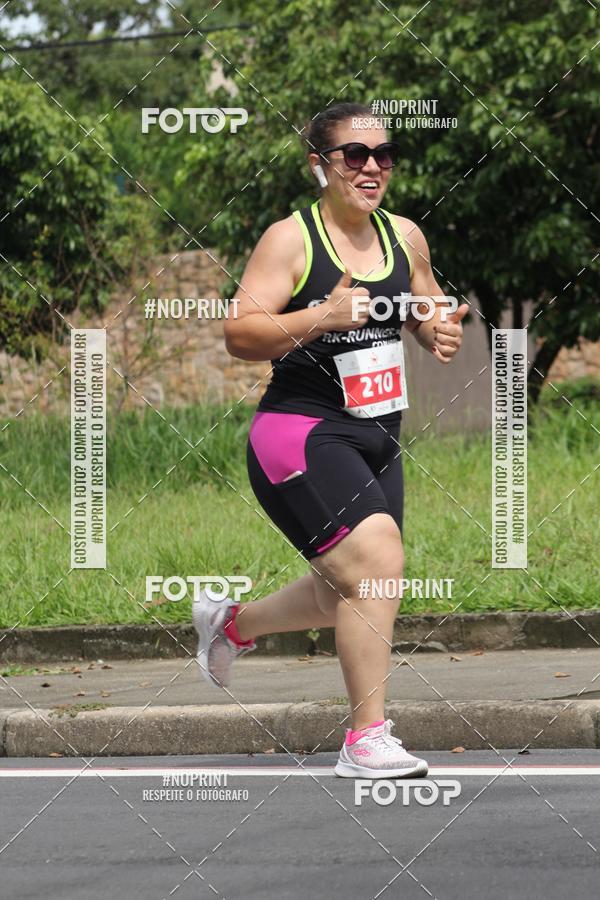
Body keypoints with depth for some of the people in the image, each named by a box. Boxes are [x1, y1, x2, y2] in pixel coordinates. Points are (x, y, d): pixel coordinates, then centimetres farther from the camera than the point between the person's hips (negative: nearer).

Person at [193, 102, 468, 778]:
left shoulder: (404, 236, 8)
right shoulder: (290, 239, -10)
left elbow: (425, 314, 23)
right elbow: (239, 336, -16)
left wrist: (441, 333, -1)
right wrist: (320, 317, -29)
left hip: (376, 440, 8)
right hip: (300, 435, -7)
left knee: (346, 597, 16)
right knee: (377, 560, -23)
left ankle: (231, 622, 46)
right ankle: (366, 740, -15)